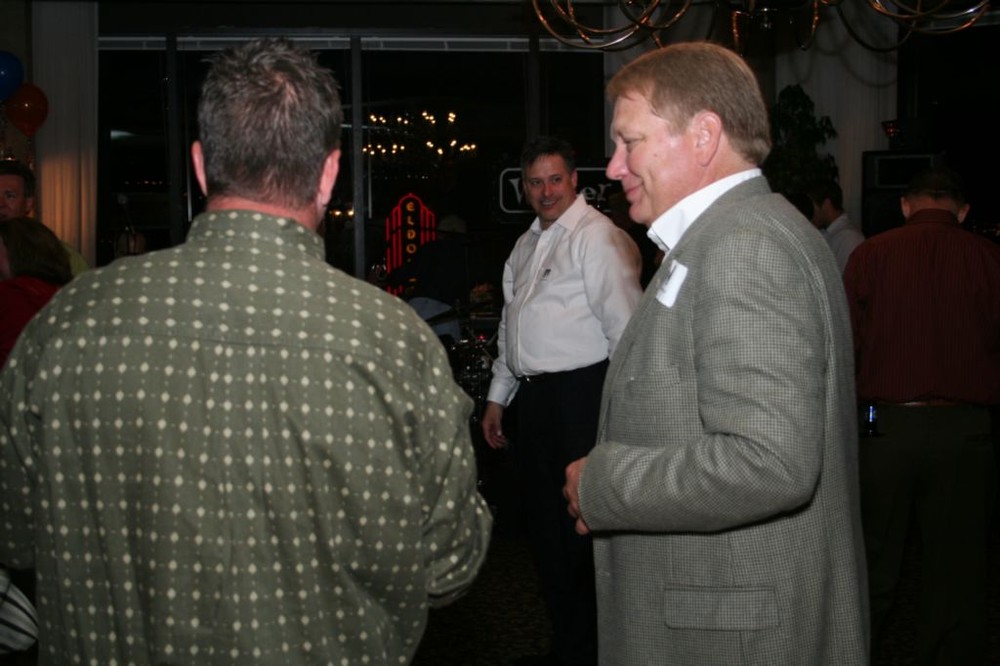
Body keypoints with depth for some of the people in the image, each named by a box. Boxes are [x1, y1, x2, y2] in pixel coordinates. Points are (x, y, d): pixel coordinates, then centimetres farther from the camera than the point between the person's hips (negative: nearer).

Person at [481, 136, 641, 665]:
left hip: (581, 396, -9)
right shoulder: (526, 245, 17)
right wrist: (498, 396, 23)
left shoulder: (598, 238, -10)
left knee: (583, 528, -5)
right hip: (533, 398, 9)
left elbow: (625, 328, -15)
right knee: (542, 523, 15)